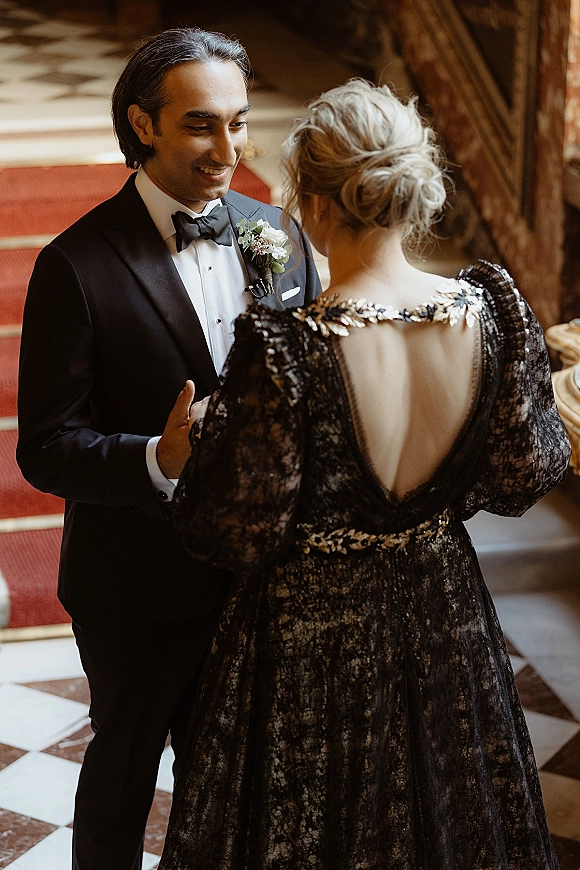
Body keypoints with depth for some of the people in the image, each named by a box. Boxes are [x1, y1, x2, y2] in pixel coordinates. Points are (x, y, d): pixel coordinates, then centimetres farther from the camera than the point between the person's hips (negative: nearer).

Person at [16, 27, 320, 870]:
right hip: (139, 587, -4)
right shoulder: (78, 264, -18)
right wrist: (160, 459, -35)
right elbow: (47, 447, -18)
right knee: (124, 769, 20)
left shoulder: (277, 233, -2)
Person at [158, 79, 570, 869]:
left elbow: (240, 535, -19)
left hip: (314, 634, -4)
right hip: (445, 616, 4)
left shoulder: (284, 349, -29)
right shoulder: (491, 309, -16)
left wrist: (207, 434, -3)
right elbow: (522, 475, -5)